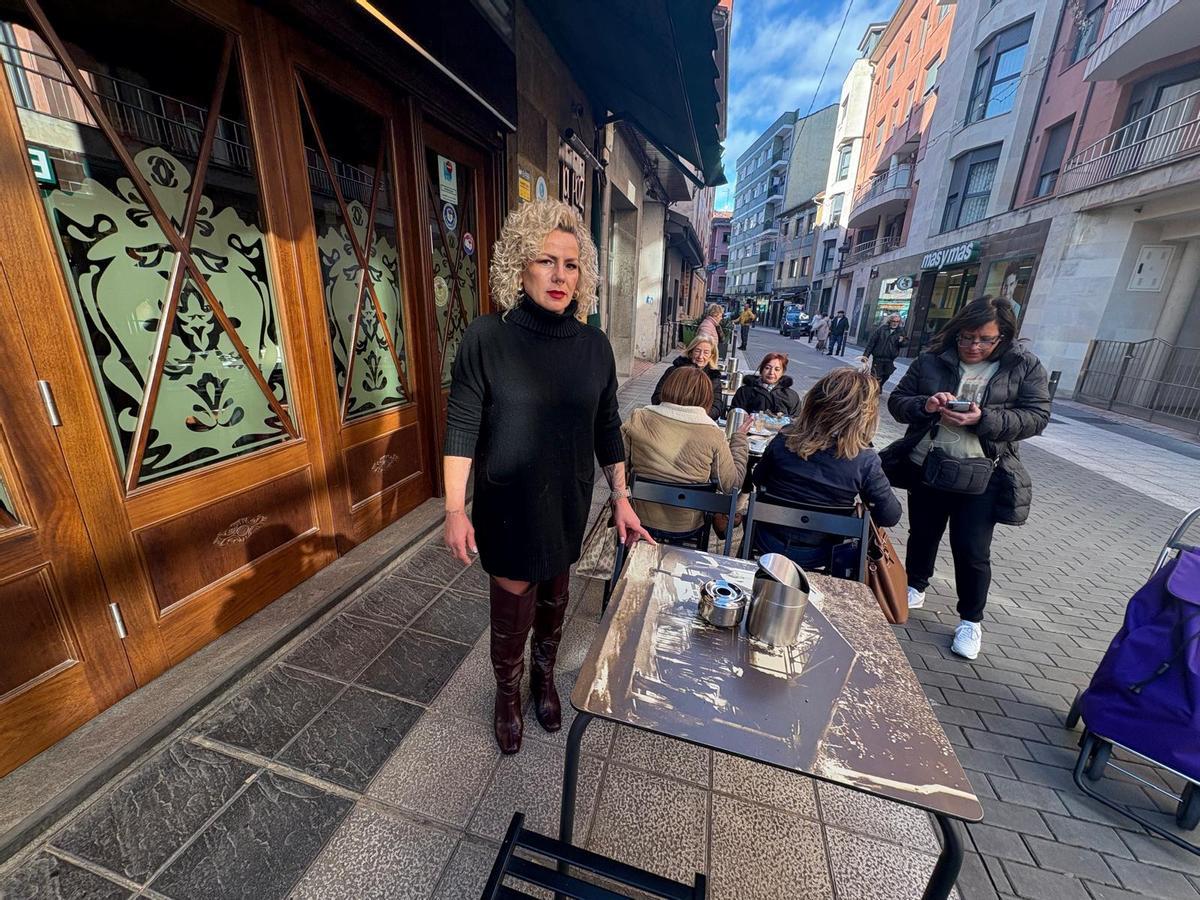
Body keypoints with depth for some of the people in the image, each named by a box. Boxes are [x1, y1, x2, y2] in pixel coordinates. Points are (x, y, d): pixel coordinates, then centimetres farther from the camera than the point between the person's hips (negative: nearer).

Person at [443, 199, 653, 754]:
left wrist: (621, 500, 4)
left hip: (568, 505, 3)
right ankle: (508, 696, 41)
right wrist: (455, 509, -11)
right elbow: (461, 428, -9)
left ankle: (544, 678, 49)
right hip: (508, 508, -3)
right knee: (513, 610, 9)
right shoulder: (486, 338, -12)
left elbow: (607, 429, 3)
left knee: (554, 599, 19)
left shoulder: (594, 345, -2)